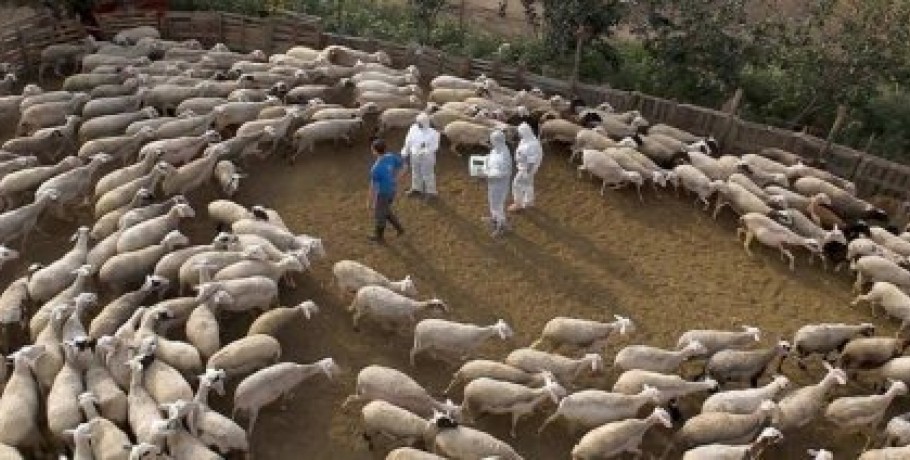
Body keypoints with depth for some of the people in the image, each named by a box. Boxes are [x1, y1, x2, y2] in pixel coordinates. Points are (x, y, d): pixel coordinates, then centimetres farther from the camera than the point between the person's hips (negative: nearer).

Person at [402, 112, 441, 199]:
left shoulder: (432, 132, -20)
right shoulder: (413, 129, -6)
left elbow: (434, 146, -18)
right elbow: (408, 141, 5)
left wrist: (425, 151, -33)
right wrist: (405, 152, 9)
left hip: (426, 158, -5)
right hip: (415, 156, 5)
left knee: (428, 174, 8)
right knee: (416, 173, 23)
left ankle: (430, 191, 27)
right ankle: (416, 189, 44)